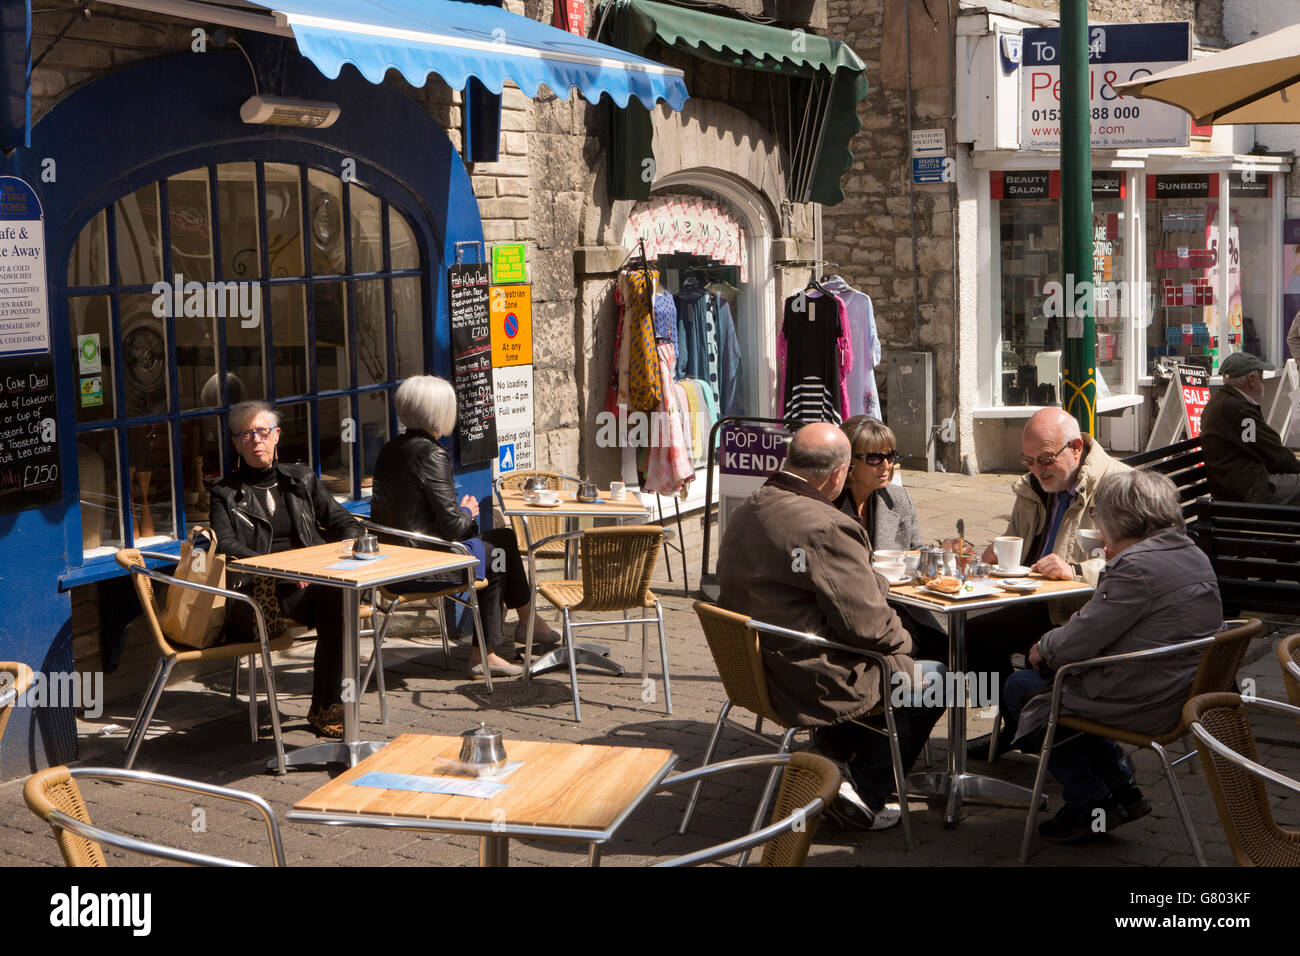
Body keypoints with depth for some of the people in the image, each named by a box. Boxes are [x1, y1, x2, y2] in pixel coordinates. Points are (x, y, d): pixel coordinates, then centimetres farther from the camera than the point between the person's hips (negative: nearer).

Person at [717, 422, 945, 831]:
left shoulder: (743, 514, 2)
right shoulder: (827, 528, -26)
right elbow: (867, 625, -23)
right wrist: (901, 639, -1)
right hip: (814, 686, -9)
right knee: (934, 676, 11)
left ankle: (830, 759, 31)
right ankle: (864, 794, 8)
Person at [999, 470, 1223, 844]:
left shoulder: (1137, 567, -23)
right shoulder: (1194, 556, 7)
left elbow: (1078, 641, -19)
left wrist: (1043, 648, 1)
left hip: (1143, 706, -10)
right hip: (1186, 696, 10)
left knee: (1020, 687, 9)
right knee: (1066, 680, 29)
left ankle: (1089, 803, 13)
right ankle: (1121, 790, 25)